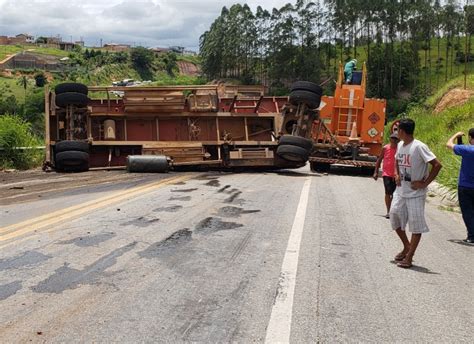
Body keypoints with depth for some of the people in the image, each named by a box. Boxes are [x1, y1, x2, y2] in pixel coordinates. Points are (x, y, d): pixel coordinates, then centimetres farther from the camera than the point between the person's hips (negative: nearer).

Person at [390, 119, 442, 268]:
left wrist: (424, 183, -17)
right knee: (394, 216, 9)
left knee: (416, 224, -1)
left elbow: (437, 165, -20)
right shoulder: (400, 145, 6)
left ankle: (409, 257, 7)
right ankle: (407, 247, 29)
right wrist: (396, 174, 6)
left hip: (416, 193, -8)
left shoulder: (419, 147, -18)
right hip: (401, 190, 8)